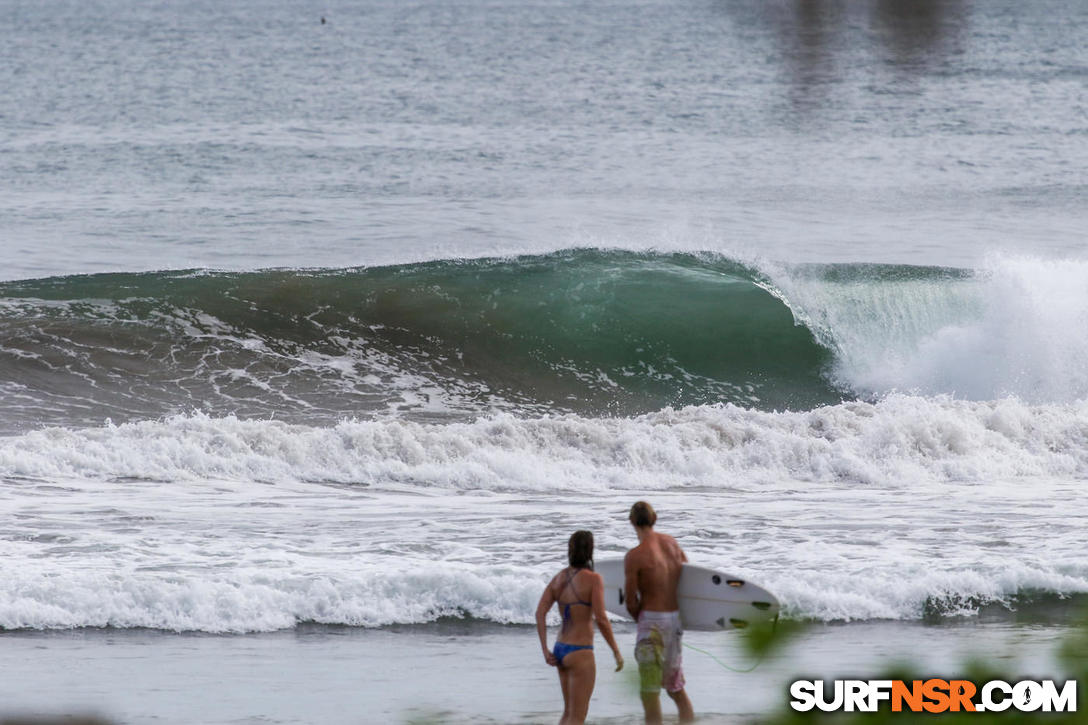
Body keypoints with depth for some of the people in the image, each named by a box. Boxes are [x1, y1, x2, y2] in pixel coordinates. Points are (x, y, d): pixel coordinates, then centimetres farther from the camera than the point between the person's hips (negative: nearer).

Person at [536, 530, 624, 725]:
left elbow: (540, 613, -2)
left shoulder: (559, 578, 5)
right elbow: (601, 619, -19)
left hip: (560, 650, 7)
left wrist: (546, 651, -1)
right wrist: (617, 652, -9)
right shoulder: (593, 579, -13)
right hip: (580, 654, -7)